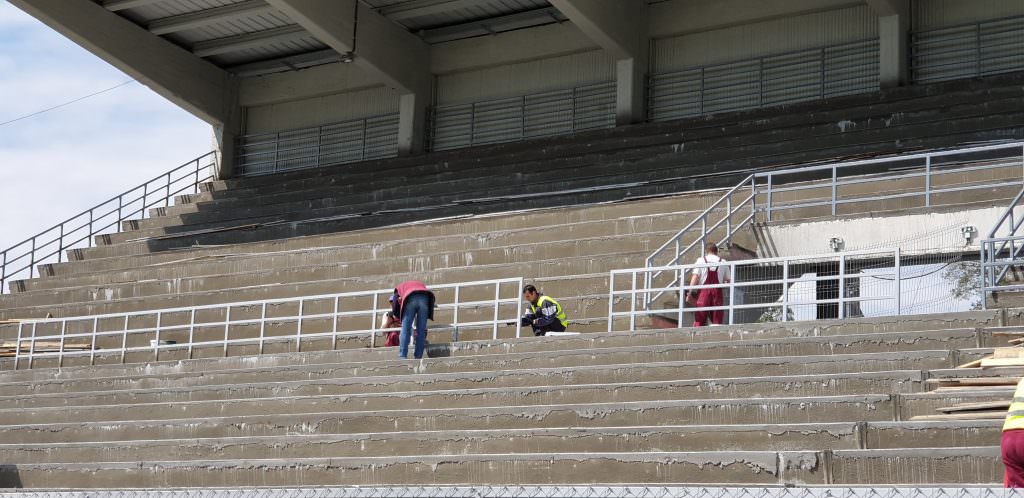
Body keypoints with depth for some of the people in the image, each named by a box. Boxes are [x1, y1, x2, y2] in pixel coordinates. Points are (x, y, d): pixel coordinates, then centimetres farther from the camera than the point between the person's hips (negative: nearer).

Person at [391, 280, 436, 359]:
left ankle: (402, 357, -10)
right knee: (421, 331, 5)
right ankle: (418, 357, -1)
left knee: (405, 330, 0)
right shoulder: (421, 284, 44)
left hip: (411, 298, -2)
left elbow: (395, 309, 26)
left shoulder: (399, 287, 37)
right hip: (425, 298, 2)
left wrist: (402, 317, 42)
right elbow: (432, 299, 29)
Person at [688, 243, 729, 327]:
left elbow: (695, 277, -5)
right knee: (717, 321, 4)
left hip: (703, 291, -1)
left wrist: (690, 294, -6)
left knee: (699, 320, -1)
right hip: (717, 291, 1)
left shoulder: (700, 261, 4)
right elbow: (728, 280, 9)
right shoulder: (723, 262, 10)